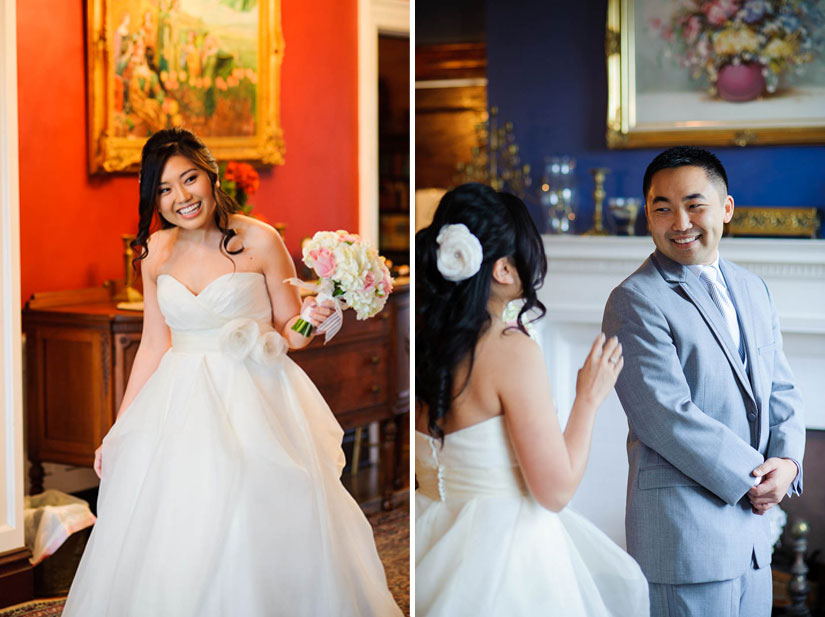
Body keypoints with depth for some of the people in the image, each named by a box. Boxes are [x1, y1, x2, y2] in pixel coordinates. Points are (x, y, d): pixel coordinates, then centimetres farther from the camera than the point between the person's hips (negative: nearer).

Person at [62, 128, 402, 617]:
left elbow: (288, 333, 0)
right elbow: (154, 345, 12)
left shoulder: (259, 240, -8)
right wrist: (119, 430, 13)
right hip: (180, 404, 4)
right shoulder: (156, 252, 5)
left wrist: (308, 323, -23)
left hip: (254, 401, -4)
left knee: (262, 532, -5)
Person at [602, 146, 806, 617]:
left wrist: (787, 460, -4)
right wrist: (747, 476, -14)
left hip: (753, 521, 7)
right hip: (685, 530, -7)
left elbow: (781, 391, 15)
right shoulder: (636, 301, -12)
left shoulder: (753, 289, 13)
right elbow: (665, 416, -18)